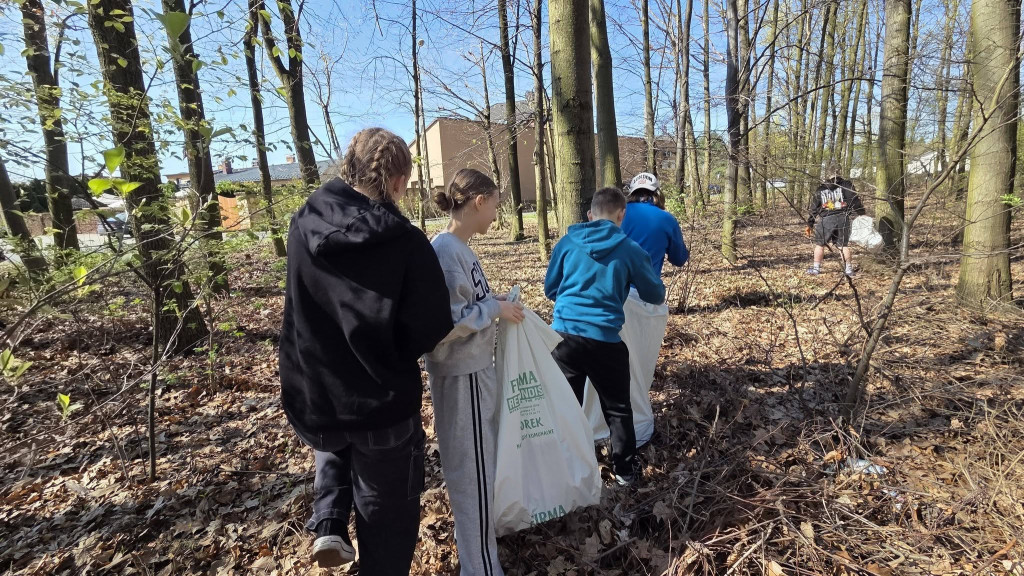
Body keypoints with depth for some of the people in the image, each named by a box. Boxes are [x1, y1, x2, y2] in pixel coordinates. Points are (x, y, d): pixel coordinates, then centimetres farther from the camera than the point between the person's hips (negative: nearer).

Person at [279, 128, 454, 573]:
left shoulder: (303, 225, -6)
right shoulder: (405, 241, -21)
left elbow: (304, 310, 6)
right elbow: (432, 330, -17)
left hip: (313, 395, 5)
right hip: (383, 402, -4)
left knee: (335, 449, 38)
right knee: (386, 517, 18)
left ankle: (328, 525, 22)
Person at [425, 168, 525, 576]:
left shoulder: (458, 248, 7)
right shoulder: (445, 251, -22)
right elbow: (448, 323, -26)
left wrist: (497, 304, 5)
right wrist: (496, 308, -16)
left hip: (475, 368, 10)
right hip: (461, 374, -10)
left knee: (481, 462, 26)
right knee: (472, 470, 5)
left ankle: (476, 530, 49)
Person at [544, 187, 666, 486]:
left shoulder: (567, 243, 4)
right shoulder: (629, 249, -1)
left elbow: (550, 289, 13)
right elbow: (655, 295, 9)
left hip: (565, 333, 2)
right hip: (604, 338, -2)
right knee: (617, 407, 17)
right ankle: (625, 470, 29)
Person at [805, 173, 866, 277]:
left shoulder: (820, 190, 17)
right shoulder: (846, 185, 12)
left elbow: (814, 209, 16)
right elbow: (854, 199, 1)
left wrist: (810, 225, 20)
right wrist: (861, 214, 4)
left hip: (826, 220, 0)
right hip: (843, 218, 0)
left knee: (819, 244, 11)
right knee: (844, 244, 10)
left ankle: (816, 269, 12)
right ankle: (849, 269, 12)